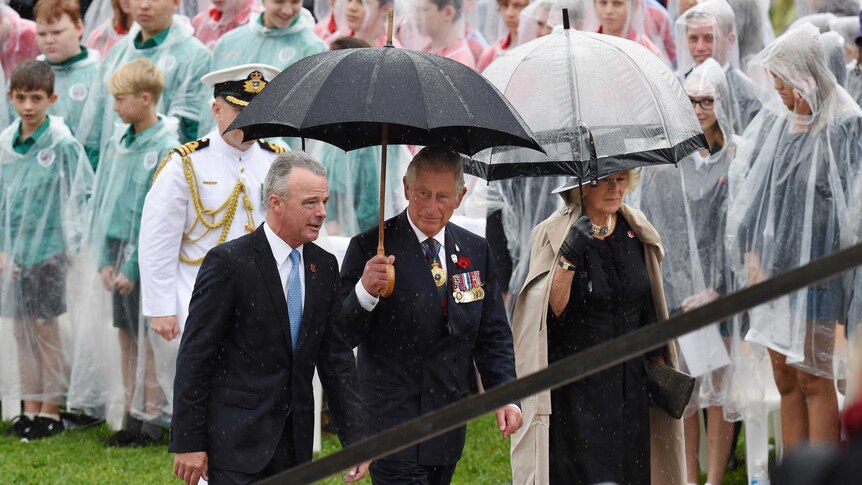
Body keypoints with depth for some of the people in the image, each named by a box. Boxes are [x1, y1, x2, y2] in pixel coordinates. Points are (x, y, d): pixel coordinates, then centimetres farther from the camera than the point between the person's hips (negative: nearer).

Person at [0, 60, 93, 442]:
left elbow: (84, 195, -6)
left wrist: (71, 242, -7)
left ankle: (51, 411, 6)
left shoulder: (62, 145, -10)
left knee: (46, 331, -2)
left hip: (47, 251, -5)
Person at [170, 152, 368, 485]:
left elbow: (336, 356, 11)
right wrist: (188, 443, -13)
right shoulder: (228, 262, -11)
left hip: (294, 443, 6)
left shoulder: (324, 267, 9)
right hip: (236, 441, -6)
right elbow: (194, 356, -10)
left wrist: (354, 438, 4)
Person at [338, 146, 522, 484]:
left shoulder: (476, 251, 10)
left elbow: (493, 335, 14)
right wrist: (365, 292, -29)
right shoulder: (370, 248, -6)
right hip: (392, 420, -5)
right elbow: (343, 335, -10)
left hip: (449, 428, 5)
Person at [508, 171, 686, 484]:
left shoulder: (636, 230, 7)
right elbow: (551, 311, -17)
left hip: (630, 384, 5)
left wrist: (659, 358, 14)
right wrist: (569, 256, -28)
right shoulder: (553, 235, -8)